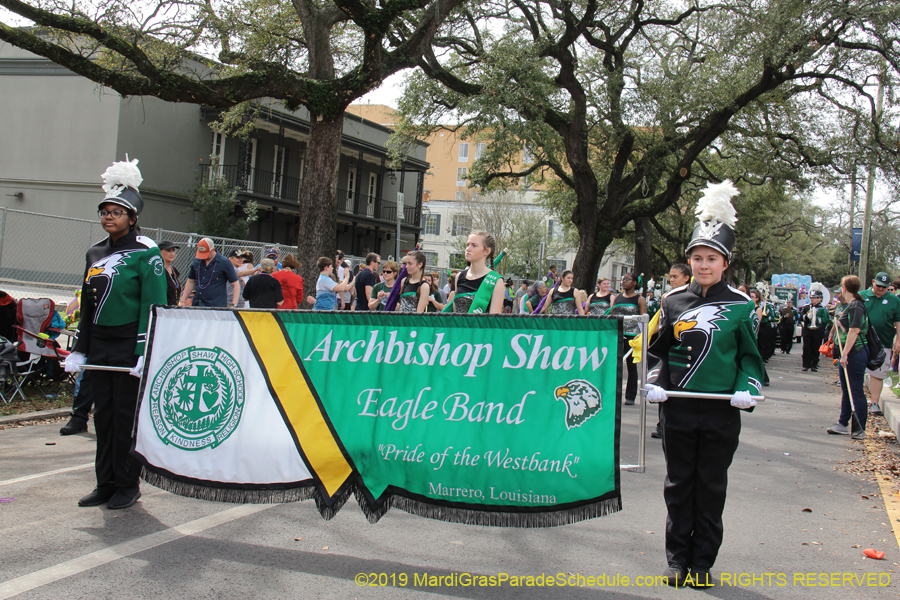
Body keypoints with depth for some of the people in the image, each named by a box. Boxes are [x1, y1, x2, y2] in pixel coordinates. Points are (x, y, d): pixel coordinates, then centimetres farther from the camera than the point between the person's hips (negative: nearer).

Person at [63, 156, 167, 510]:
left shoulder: (146, 253, -8)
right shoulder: (95, 253, 13)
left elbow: (153, 306, -12)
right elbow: (87, 304, 17)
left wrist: (146, 353, -18)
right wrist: (79, 349, 14)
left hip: (129, 345, -7)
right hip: (99, 345, 7)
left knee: (127, 414, 0)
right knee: (103, 414, 10)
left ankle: (127, 485, 11)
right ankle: (106, 484, 19)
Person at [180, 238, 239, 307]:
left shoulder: (224, 262, -3)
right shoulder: (196, 262, 12)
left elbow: (236, 285, -2)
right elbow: (190, 282, 23)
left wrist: (234, 305, -12)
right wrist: (182, 301, 16)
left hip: (216, 306, -5)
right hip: (196, 305, 5)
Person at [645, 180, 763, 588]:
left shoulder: (741, 306, 0)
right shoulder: (673, 302, 4)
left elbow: (750, 356, 6)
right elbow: (658, 350, 11)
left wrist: (747, 388, -11)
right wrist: (655, 383, -5)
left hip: (721, 412, -1)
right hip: (678, 409, 1)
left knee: (711, 487, 8)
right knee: (679, 485, 9)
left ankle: (703, 563, 20)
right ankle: (678, 560, 22)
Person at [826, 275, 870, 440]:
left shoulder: (856, 306, -16)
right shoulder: (847, 306, 14)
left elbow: (854, 331, -23)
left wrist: (845, 353, -25)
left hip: (855, 354, -10)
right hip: (846, 354, 10)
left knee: (856, 391, -5)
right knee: (846, 391, 16)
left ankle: (859, 429, 0)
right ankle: (843, 424, 25)